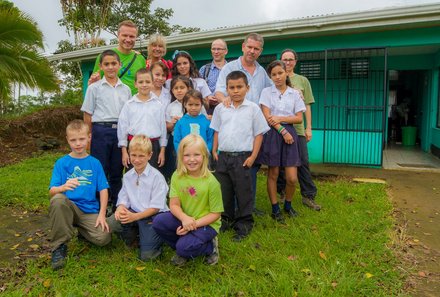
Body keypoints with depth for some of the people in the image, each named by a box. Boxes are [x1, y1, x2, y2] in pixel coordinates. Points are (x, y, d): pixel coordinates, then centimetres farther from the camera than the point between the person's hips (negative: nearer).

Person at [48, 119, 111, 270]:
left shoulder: (95, 163, 6)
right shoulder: (61, 163, 2)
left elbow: (103, 189, 2)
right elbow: (52, 191, -7)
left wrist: (102, 214, -9)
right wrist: (63, 187, -31)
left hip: (90, 210, 1)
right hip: (69, 206, -1)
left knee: (104, 238, -23)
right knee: (58, 200, -36)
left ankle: (81, 229, 14)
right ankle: (59, 247, -15)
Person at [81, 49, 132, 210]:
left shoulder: (126, 89, 12)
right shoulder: (94, 88, 3)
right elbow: (87, 115, 3)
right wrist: (90, 136, -2)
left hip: (120, 132, 3)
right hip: (101, 131, -3)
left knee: (117, 171, 10)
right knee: (100, 170, 1)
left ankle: (117, 206, 21)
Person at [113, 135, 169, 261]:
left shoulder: (156, 177, -13)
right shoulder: (127, 176, 5)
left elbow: (156, 207, -14)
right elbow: (123, 199, 3)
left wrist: (135, 216, -24)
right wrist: (120, 208, -21)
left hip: (154, 216, -5)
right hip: (133, 213, 5)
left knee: (146, 255, -15)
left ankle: (159, 236, 15)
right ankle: (133, 231, 4)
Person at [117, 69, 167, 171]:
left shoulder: (158, 105, 3)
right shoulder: (129, 105, 1)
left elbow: (163, 127, 6)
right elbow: (122, 127, 3)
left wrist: (162, 151, 4)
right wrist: (124, 151, -1)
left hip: (153, 145, 1)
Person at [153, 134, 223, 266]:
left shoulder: (211, 182, -19)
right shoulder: (177, 176, -8)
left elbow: (215, 214, -13)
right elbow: (174, 204, -9)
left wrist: (194, 224, -23)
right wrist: (184, 218, -30)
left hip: (206, 223, -5)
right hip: (184, 219, 5)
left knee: (184, 247, -27)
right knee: (158, 222, -19)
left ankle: (210, 247, 6)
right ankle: (182, 248, 5)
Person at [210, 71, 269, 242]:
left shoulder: (253, 108, -3)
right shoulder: (220, 108, 7)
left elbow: (259, 133, -1)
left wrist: (253, 156, -7)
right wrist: (214, 151, 6)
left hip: (242, 157, -3)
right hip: (223, 156, 4)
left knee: (243, 192, 4)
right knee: (223, 190, 14)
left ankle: (244, 224, 19)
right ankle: (226, 219, 32)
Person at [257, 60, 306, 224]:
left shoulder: (295, 94, 8)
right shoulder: (267, 92, 3)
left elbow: (299, 118, 4)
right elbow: (267, 117, -5)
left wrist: (281, 118, -10)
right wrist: (282, 131, -12)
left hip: (289, 133, 2)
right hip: (272, 134, -1)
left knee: (292, 177, -1)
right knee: (273, 174, 4)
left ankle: (288, 205, 24)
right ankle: (275, 208, 19)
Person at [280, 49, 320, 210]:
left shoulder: (302, 80, 10)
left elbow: (307, 106, 9)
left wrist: (309, 128, 5)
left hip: (298, 128, 1)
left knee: (303, 162, 3)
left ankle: (309, 196, 13)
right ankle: (281, 193, 22)